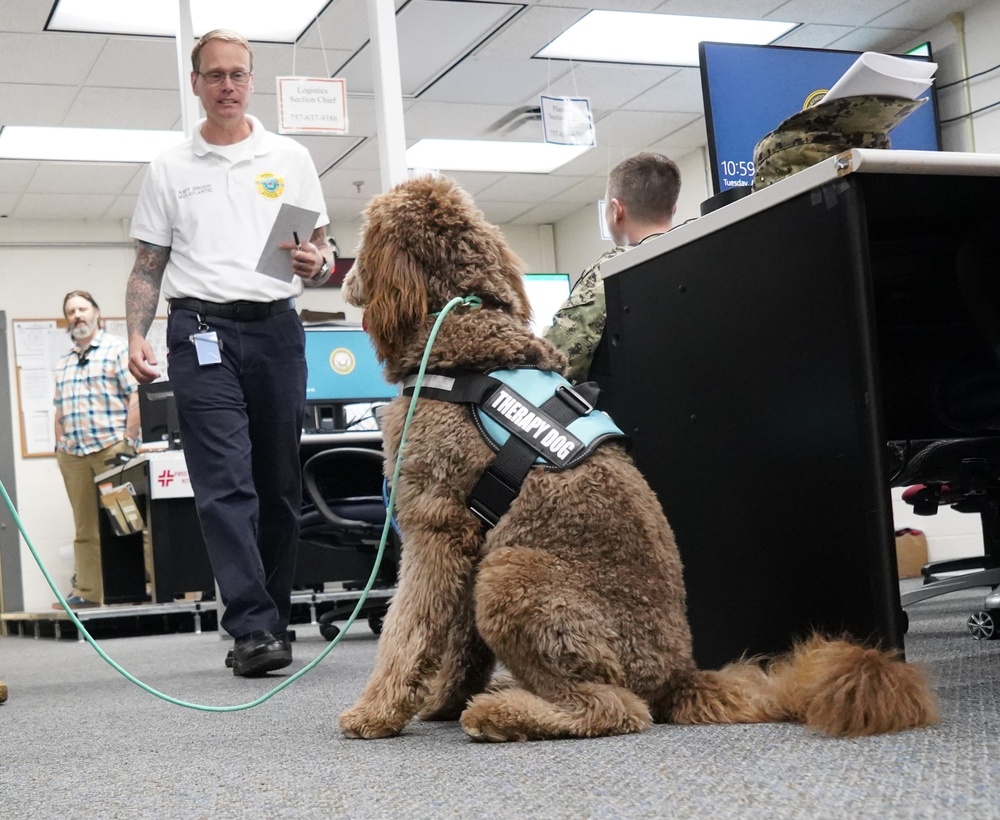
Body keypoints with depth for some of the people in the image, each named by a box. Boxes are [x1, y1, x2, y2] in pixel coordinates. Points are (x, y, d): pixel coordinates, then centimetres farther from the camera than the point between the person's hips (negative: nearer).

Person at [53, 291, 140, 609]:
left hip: (111, 448, -6)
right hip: (73, 454, 6)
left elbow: (136, 397, -7)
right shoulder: (63, 364, 21)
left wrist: (128, 443, -12)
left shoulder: (118, 349, 0)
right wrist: (59, 446, 13)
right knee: (85, 528, 5)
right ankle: (86, 592, 6)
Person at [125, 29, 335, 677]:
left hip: (277, 330, 2)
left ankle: (272, 621, 13)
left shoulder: (290, 159, 12)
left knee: (281, 485, 4)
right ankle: (254, 629, -16)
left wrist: (317, 264, -11)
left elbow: (322, 254, 12)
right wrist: (136, 336, -3)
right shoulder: (170, 169, 11)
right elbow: (148, 267, 12)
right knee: (225, 484, -12)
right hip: (201, 331, -1)